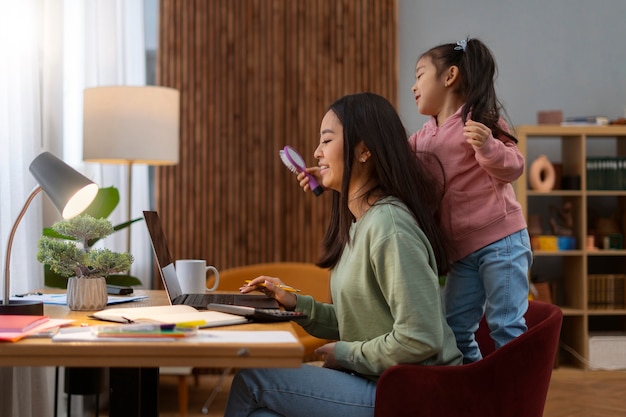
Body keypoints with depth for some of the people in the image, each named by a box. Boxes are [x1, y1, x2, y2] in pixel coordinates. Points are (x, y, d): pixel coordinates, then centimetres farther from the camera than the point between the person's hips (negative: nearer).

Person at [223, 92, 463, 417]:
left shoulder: (388, 225, -19)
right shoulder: (358, 223, 12)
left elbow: (419, 340, -24)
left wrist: (346, 354, -12)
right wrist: (297, 304, 4)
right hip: (376, 381, 8)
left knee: (250, 380, -8)